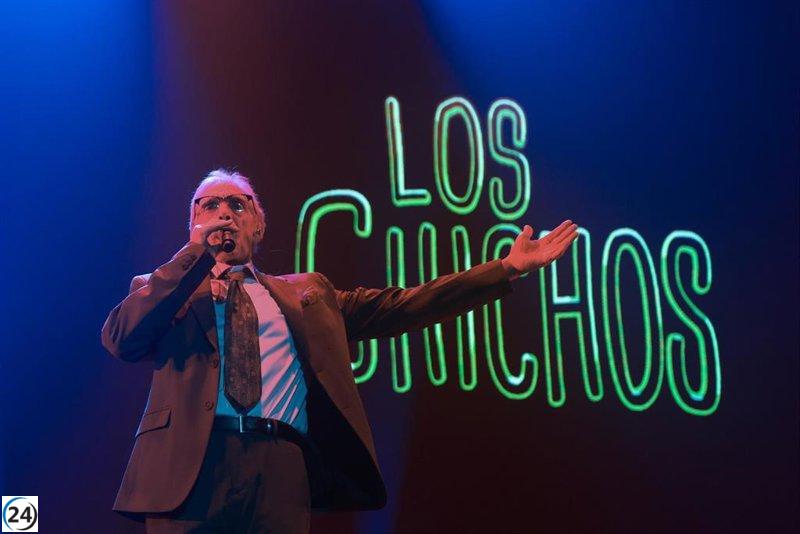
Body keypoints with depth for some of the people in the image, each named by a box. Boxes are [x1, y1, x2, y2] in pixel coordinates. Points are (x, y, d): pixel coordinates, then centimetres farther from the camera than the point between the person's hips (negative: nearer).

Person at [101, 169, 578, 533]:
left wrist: (507, 269, 11)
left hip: (283, 471, 1)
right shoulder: (163, 291, 19)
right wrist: (195, 255, 0)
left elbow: (401, 307, 17)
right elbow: (120, 339, -1)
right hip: (190, 468, -1)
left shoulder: (307, 293, 24)